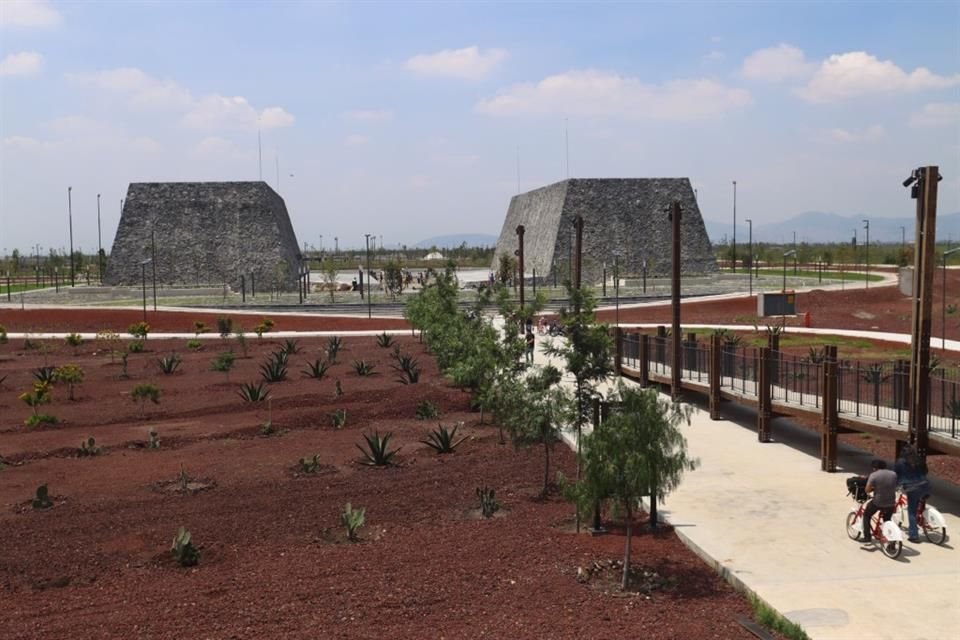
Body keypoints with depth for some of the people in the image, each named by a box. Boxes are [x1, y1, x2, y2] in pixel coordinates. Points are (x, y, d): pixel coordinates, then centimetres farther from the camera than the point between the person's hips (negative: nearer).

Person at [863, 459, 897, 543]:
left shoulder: (873, 475, -11)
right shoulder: (893, 474, 3)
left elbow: (867, 490, -12)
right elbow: (896, 487, 11)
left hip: (877, 502, -4)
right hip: (891, 503, 4)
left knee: (866, 515, 21)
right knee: (887, 520, 25)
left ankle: (867, 537, 15)